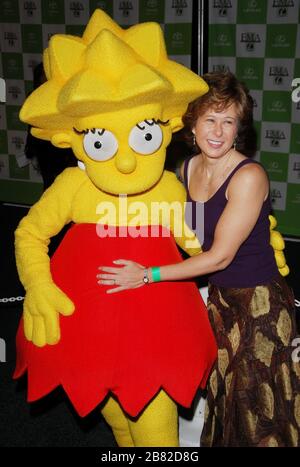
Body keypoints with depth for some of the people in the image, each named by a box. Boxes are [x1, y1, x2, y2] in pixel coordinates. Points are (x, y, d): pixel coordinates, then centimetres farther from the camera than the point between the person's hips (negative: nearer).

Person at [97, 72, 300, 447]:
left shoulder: (249, 177, -22)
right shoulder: (189, 169, 0)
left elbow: (220, 255, -21)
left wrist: (148, 275, -19)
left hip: (260, 303, -6)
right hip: (218, 296, 7)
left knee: (256, 407, 8)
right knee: (222, 399, 19)